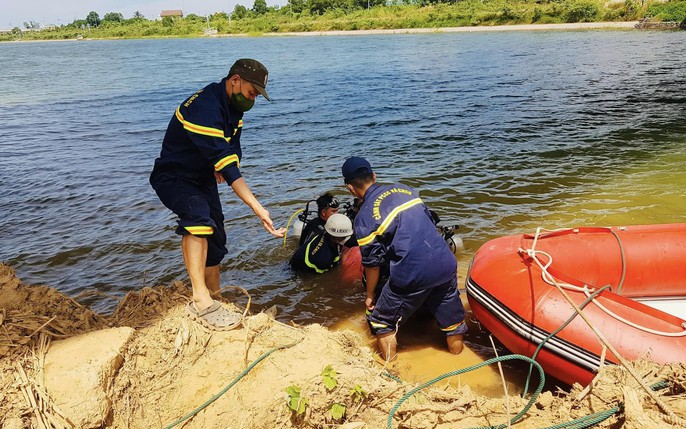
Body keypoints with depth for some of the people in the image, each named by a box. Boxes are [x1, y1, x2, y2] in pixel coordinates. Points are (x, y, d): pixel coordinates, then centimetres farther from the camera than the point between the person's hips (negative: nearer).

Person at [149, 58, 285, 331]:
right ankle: (200, 302, -36)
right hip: (173, 177, -9)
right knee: (199, 216, -36)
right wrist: (258, 209, -41)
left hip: (203, 178, 9)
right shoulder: (204, 107, -31)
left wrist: (219, 167, -4)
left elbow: (231, 152, 15)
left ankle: (214, 296, 27)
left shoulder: (232, 105, 0)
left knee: (215, 239, 10)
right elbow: (227, 167, -38)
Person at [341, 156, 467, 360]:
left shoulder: (364, 218, -5)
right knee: (451, 316, 23)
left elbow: (372, 263, -3)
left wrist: (370, 295, 11)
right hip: (446, 264, 6)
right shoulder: (404, 189, 10)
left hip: (412, 276, -5)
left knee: (381, 321, 17)